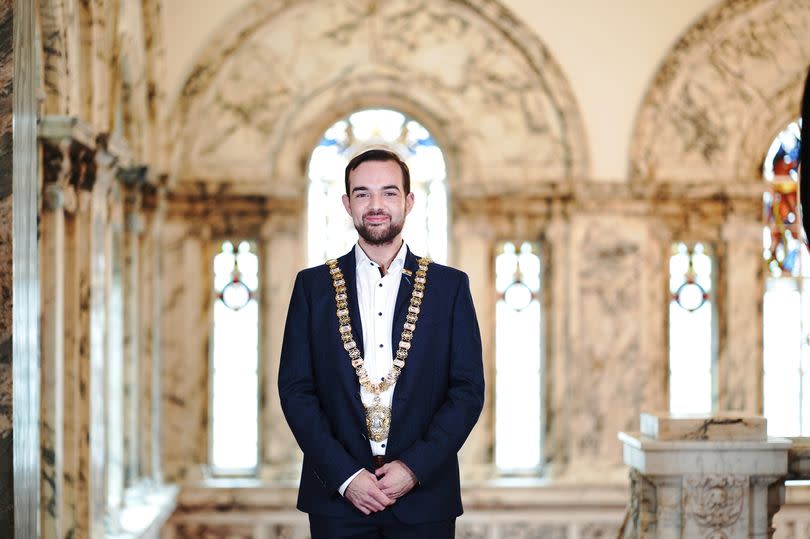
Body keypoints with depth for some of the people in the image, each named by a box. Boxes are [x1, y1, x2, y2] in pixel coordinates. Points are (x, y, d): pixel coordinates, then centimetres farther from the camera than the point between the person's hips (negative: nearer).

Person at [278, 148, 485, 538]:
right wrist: (343, 474, -10)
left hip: (423, 495, 0)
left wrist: (415, 468, -10)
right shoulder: (313, 285, 5)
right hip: (337, 495, 0)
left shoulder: (450, 286, 5)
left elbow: (469, 389, 1)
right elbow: (295, 389, 1)